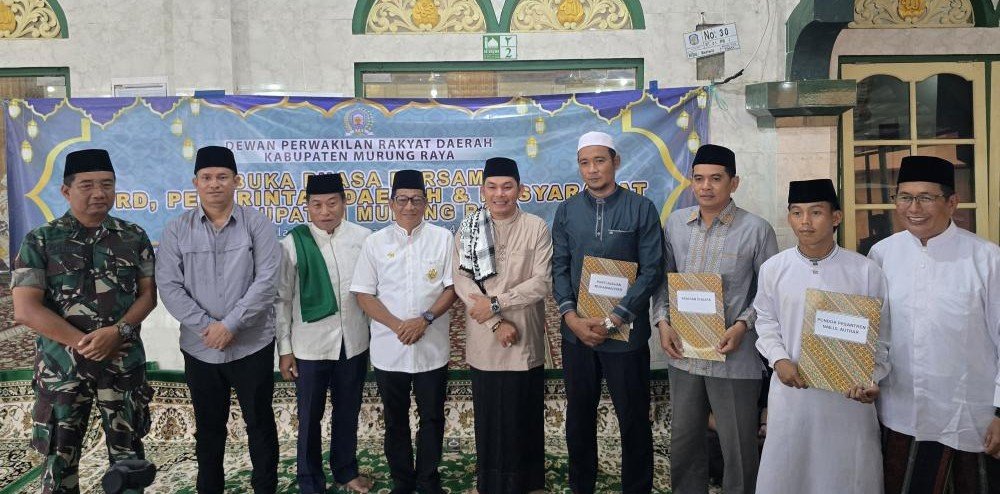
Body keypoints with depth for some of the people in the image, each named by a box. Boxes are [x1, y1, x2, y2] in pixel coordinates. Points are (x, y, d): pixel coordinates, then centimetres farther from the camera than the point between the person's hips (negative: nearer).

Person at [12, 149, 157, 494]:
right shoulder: (40, 241, -4)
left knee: (128, 450, 12)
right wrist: (84, 343, -15)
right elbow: (25, 310, -9)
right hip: (61, 365, -1)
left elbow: (148, 294, 1)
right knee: (59, 456, 10)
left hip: (124, 362, 1)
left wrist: (118, 332, -16)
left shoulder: (134, 237, 2)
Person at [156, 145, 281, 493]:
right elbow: (169, 286, -4)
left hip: (252, 345, -2)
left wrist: (230, 325, -16)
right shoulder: (177, 229, 2)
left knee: (260, 423, 9)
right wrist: (206, 326, -13)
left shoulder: (257, 224, -4)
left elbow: (266, 281, -11)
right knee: (208, 427, 17)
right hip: (200, 347, 2)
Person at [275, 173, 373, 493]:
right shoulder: (293, 243, -8)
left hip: (354, 342, 2)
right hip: (310, 345, -2)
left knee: (348, 412, 18)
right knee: (310, 417, 11)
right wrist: (284, 349, -3)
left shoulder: (362, 238, -4)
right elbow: (282, 299, -3)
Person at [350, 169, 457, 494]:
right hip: (389, 347, 1)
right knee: (395, 419, 14)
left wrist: (425, 319, -16)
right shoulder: (375, 243, 0)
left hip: (432, 347, -1)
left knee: (432, 416, 10)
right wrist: (397, 325, -13)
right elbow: (363, 295, -1)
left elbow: (452, 287, -2)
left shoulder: (443, 239, -1)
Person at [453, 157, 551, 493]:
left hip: (525, 339, -1)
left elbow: (542, 282, -8)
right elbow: (461, 281, -5)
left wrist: (496, 303, -13)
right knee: (489, 415, 9)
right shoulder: (468, 229, 2)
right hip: (484, 340, 1)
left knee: (524, 415, 8)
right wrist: (496, 324, -13)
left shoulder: (536, 228, -3)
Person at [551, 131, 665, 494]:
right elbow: (559, 268, 5)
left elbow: (652, 270, -8)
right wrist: (571, 317, -9)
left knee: (634, 419, 8)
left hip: (626, 332, -3)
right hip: (577, 332, 3)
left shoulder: (642, 209, -4)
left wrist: (614, 319, -14)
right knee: (579, 417, 14)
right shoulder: (567, 211, 6)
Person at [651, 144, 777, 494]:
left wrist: (743, 325, -15)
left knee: (738, 448, 8)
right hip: (684, 352, 4)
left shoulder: (757, 229, -8)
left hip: (734, 358, -4)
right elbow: (662, 278, 10)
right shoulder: (675, 222, 3)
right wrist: (663, 322, -2)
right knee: (683, 441, 19)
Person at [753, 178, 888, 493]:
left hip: (849, 394, -1)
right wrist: (779, 360, -9)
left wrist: (871, 380, -14)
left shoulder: (865, 271, -7)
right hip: (791, 389, 1)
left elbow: (880, 337, 0)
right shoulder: (773, 269, -3)